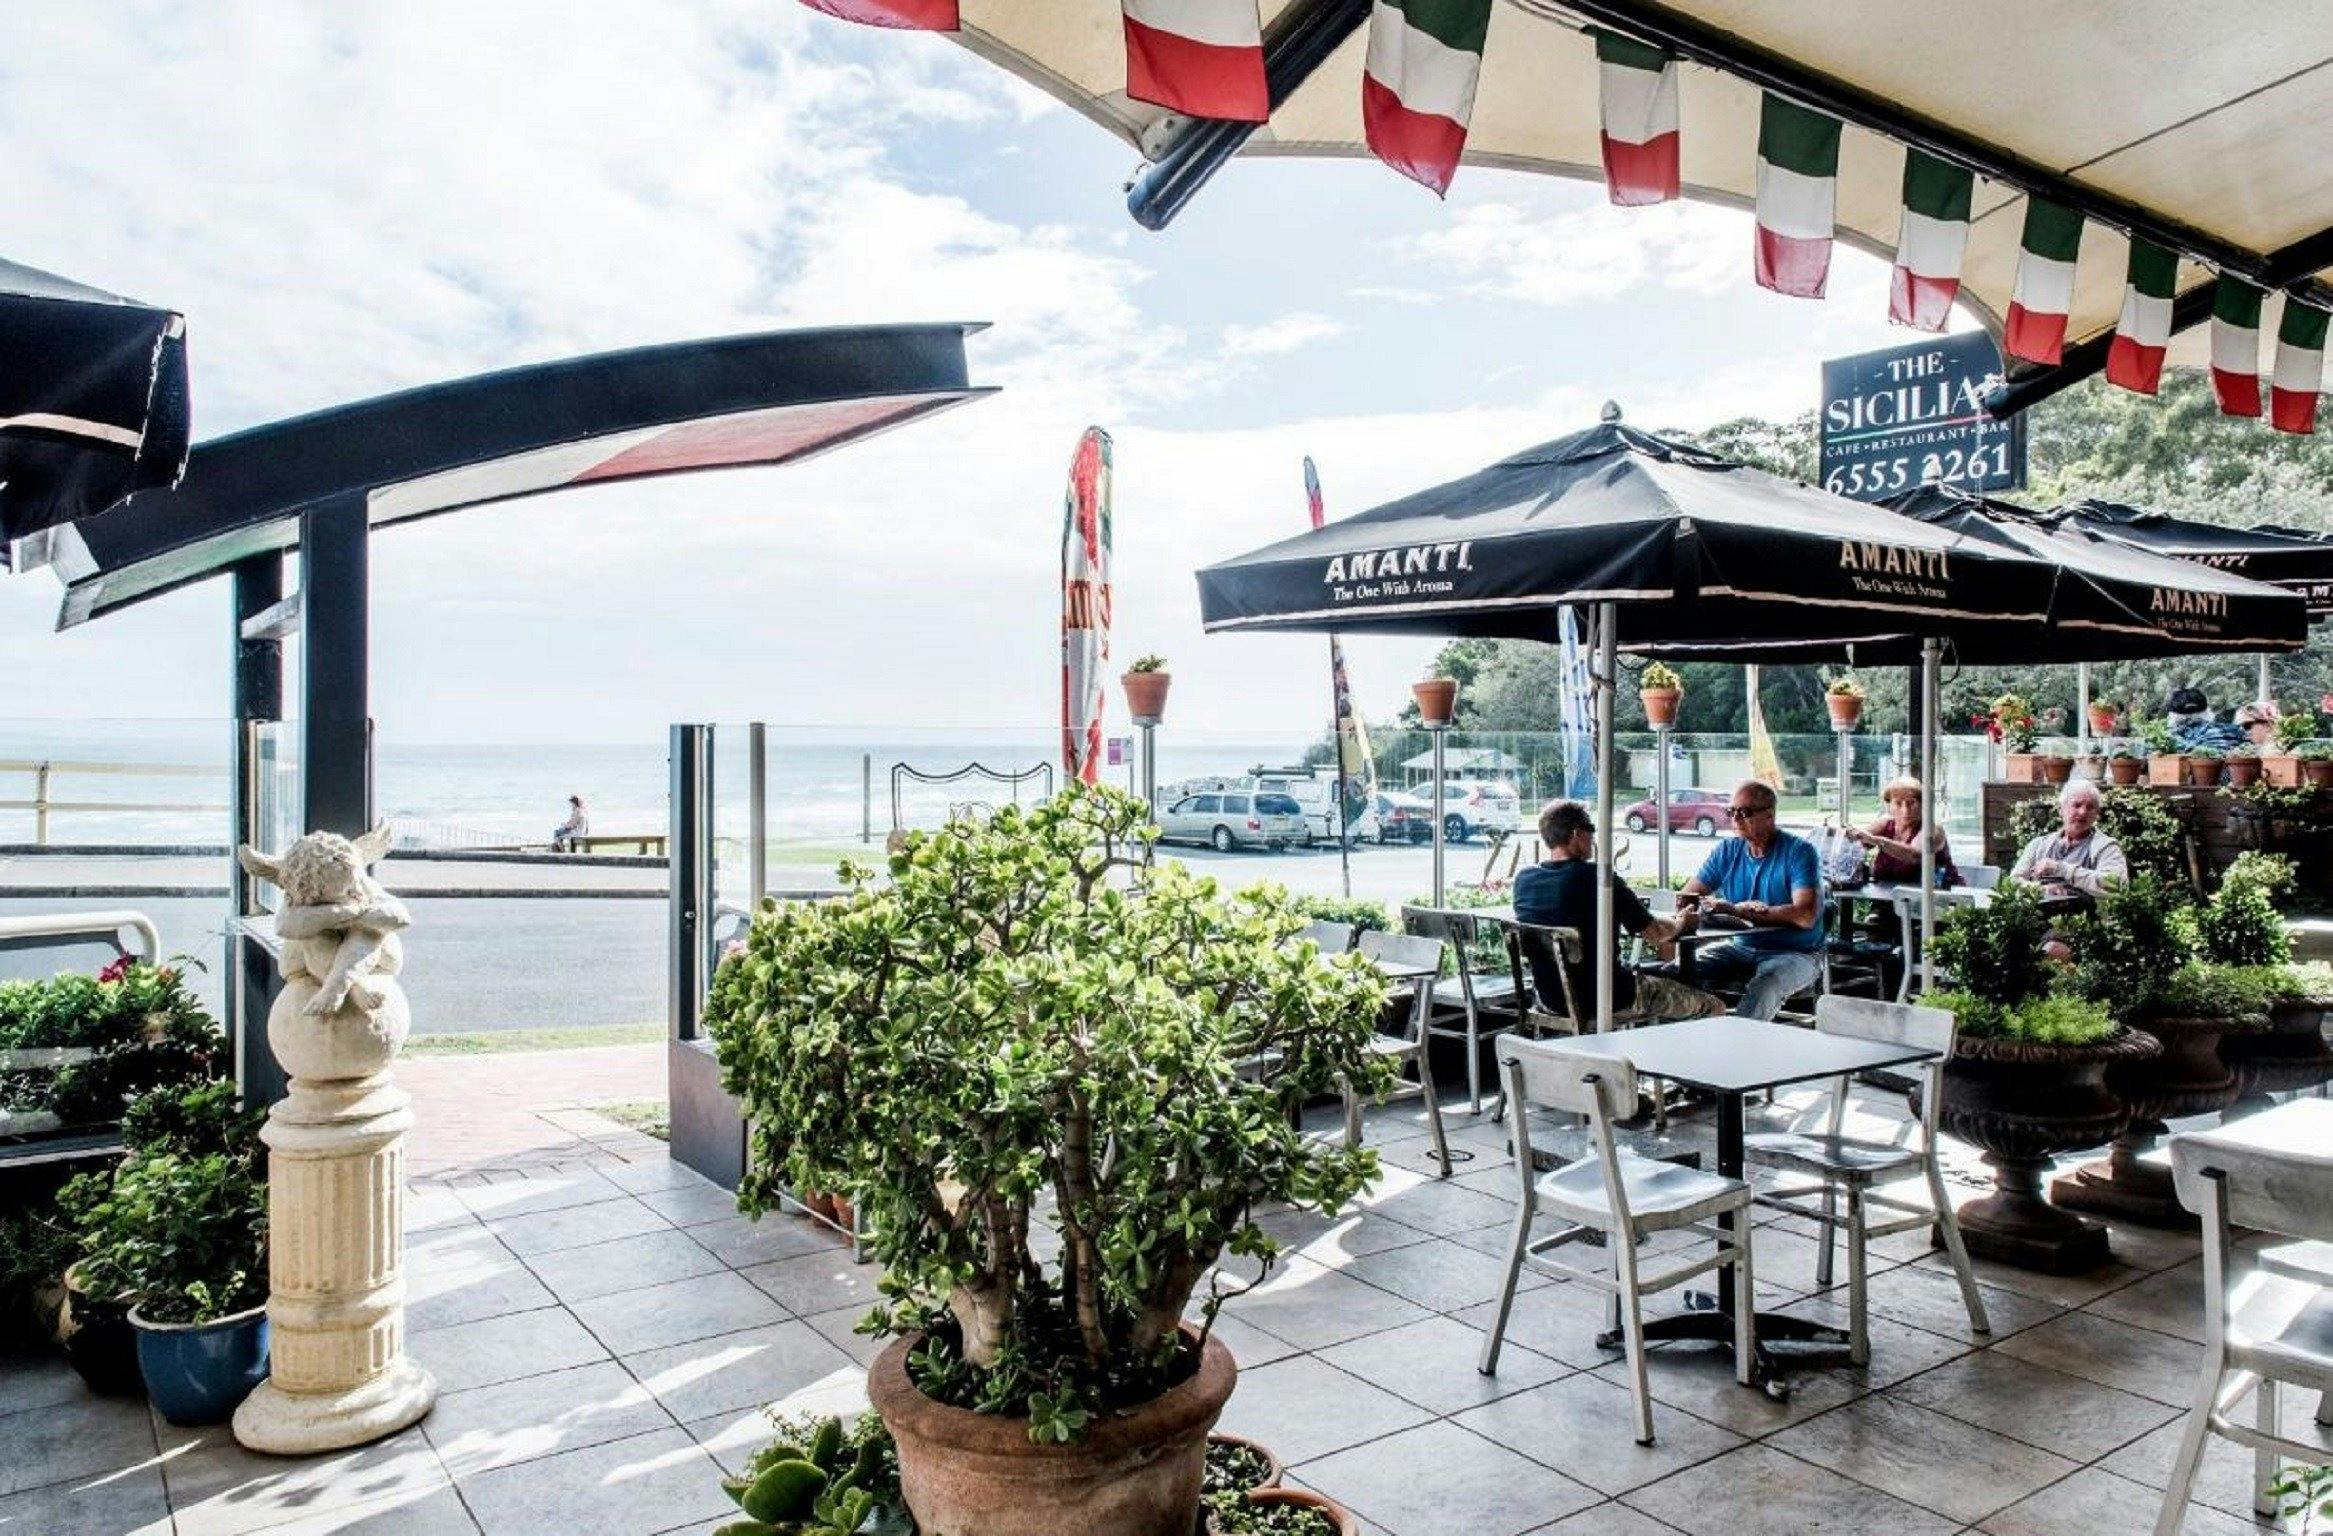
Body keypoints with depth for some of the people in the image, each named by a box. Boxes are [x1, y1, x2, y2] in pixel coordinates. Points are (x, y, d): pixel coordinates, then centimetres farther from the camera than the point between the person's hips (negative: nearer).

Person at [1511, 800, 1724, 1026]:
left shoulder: (1523, 879, -3)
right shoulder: (1597, 878, -20)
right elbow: (1655, 933, -12)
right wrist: (1680, 923, 10)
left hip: (1549, 999, 7)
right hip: (1606, 1003, -7)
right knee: (1712, 1008, 9)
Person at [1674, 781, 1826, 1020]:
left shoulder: (1799, 852, -9)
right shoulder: (1728, 850, 7)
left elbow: (1806, 917, -22)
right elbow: (1686, 897, 4)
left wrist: (1736, 910, -23)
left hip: (1794, 953, -5)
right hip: (1740, 947, 5)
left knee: (1761, 991, -37)